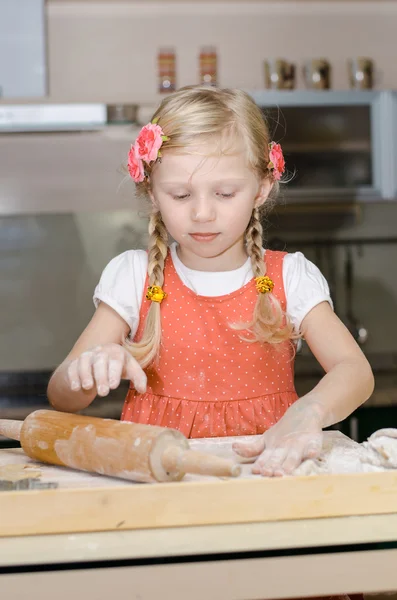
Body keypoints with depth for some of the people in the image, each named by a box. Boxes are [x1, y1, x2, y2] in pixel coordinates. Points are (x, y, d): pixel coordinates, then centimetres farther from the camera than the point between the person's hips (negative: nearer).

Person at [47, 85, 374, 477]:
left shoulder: (289, 278, 2)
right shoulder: (133, 277, 1)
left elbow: (356, 372, -12)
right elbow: (61, 400, -3)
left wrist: (307, 413, -35)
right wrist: (84, 373, -28)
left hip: (266, 466, -2)